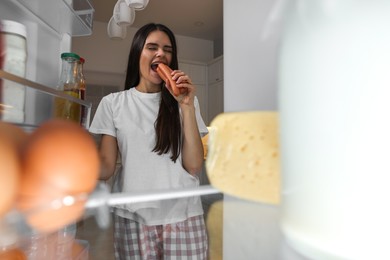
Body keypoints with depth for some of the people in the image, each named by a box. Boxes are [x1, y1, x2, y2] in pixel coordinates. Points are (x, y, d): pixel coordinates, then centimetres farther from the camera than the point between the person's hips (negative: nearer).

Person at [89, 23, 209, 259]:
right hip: (133, 217, 0)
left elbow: (194, 166, -6)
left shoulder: (183, 101, 4)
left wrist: (187, 106, -12)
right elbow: (107, 167, 0)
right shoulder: (113, 103, 4)